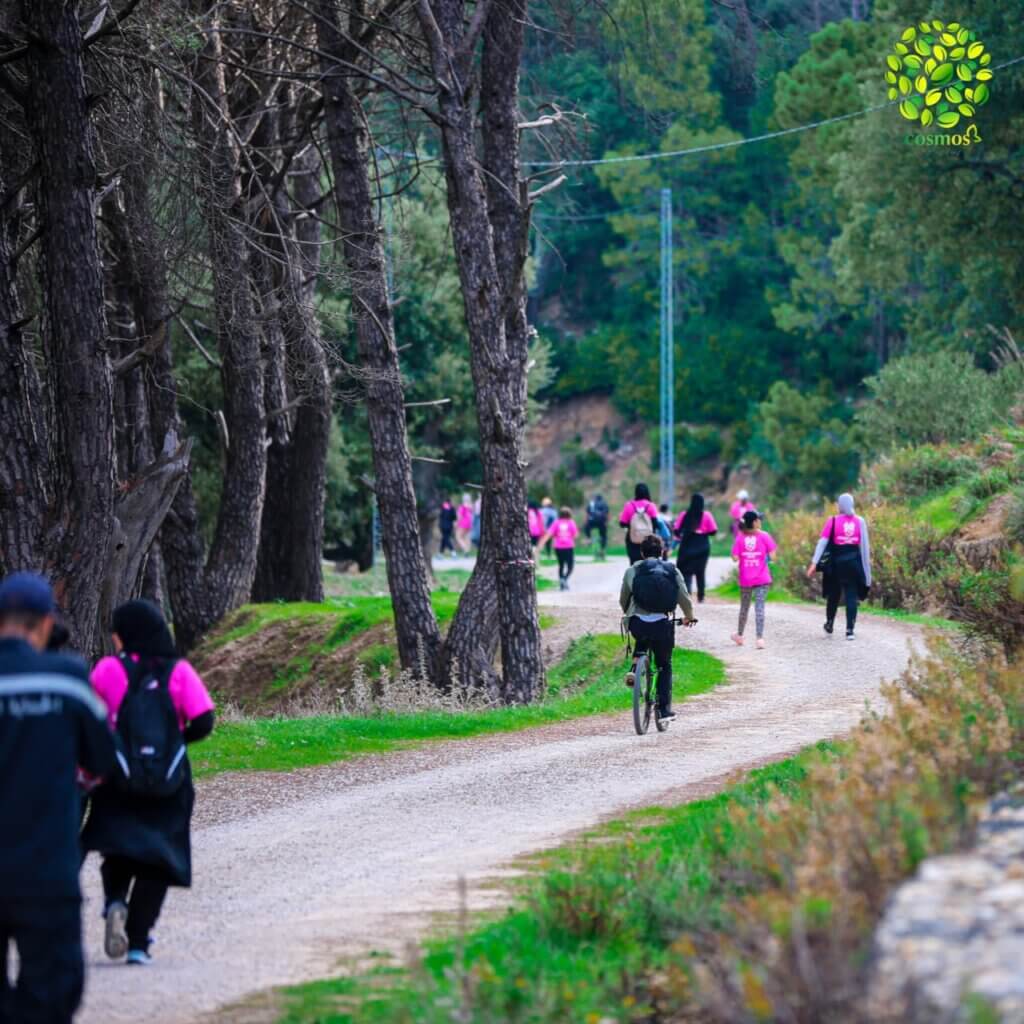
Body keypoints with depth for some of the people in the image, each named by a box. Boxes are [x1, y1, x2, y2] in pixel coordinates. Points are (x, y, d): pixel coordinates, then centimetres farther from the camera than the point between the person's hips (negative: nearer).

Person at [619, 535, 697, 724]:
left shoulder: (632, 571, 7)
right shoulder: (672, 570, 7)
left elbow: (623, 600, 15)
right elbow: (685, 598, 6)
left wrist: (628, 613, 37)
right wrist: (689, 617, 27)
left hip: (638, 623, 0)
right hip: (663, 624, 0)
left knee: (643, 638, 37)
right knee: (664, 666, 17)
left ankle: (634, 668, 12)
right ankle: (664, 710, 12)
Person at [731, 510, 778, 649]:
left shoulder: (740, 538, -2)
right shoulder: (764, 536, -7)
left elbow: (735, 558, -8)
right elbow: (772, 555, -11)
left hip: (745, 580, 2)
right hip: (762, 579, -2)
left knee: (744, 607, 18)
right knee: (759, 607, -4)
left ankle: (739, 635, 33)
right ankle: (760, 638, -13)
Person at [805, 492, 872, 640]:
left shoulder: (833, 521, -3)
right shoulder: (860, 521, 1)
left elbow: (823, 541, -9)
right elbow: (865, 544, 2)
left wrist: (814, 562, -13)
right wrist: (866, 564, 10)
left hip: (836, 562, 0)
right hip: (854, 562, 0)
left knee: (833, 594, 16)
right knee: (852, 596, 1)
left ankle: (829, 625, 29)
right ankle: (850, 629, -8)